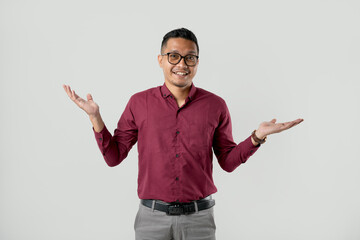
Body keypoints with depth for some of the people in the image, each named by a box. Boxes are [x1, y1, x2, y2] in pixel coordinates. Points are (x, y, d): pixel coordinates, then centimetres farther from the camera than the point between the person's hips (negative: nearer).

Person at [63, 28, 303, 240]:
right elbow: (113, 157, 3)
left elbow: (228, 161, 7)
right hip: (152, 217, 0)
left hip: (199, 217, 0)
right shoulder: (139, 103, 0)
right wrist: (95, 117, -7)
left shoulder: (216, 105, 0)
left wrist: (258, 136, -7)